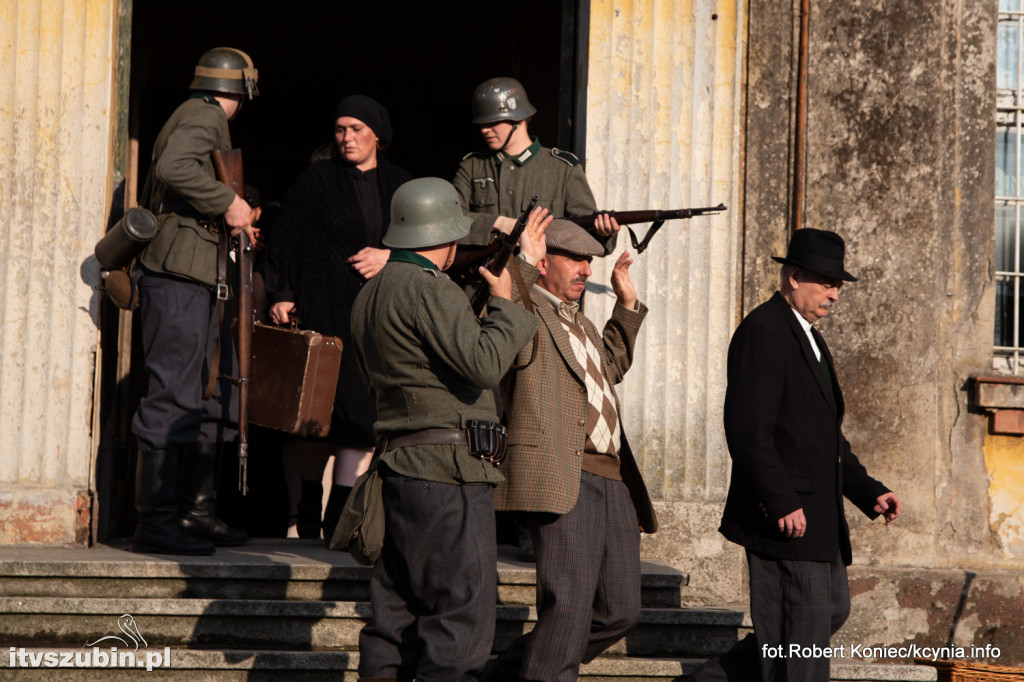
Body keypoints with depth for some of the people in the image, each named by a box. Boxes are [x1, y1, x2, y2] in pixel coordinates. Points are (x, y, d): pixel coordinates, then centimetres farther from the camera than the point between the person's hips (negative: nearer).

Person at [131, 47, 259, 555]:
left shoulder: (198, 118, 23)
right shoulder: (204, 118, -7)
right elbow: (174, 167, -27)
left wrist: (233, 226, 26)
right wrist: (228, 201, -20)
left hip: (196, 281, 11)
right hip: (179, 274, -11)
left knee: (213, 398, 13)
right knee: (174, 395, -11)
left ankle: (196, 510, 18)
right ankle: (156, 520, -10)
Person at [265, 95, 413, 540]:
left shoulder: (400, 186, 13)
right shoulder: (315, 181, 6)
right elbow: (285, 242, 2)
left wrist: (390, 257, -5)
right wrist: (282, 296, -9)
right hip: (324, 313, -2)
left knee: (363, 412, -4)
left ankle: (338, 521, 1)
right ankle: (304, 520, 7)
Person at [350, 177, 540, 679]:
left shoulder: (370, 294, 18)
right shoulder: (428, 288, -12)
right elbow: (484, 364, -21)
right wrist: (503, 303, -5)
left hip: (399, 463, 10)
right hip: (447, 470, -10)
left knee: (397, 610, 11)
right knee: (463, 612, -8)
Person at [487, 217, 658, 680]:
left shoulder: (577, 321, 28)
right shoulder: (525, 309, 0)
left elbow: (611, 366, 46)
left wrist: (627, 303, 38)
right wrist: (523, 261, -21)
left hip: (614, 483, 9)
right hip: (562, 478, -9)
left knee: (620, 610, 10)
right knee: (568, 607, -15)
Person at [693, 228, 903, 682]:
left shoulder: (808, 338, 19)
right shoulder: (762, 332, -13)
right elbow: (748, 430, -22)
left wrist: (869, 491, 14)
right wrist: (782, 503, -24)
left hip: (817, 516, 10)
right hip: (785, 516, -10)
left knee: (831, 609, 15)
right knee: (804, 628, -6)